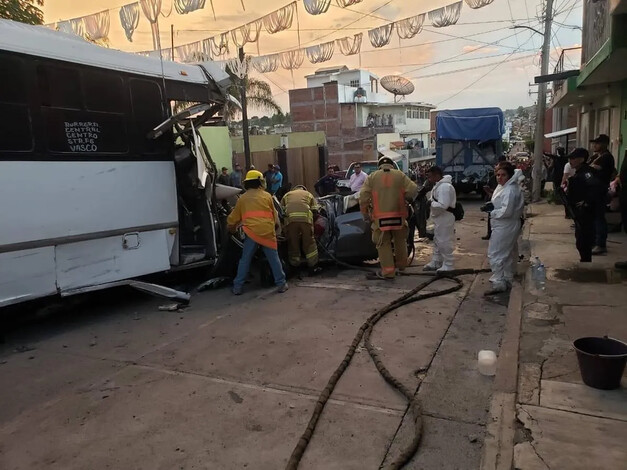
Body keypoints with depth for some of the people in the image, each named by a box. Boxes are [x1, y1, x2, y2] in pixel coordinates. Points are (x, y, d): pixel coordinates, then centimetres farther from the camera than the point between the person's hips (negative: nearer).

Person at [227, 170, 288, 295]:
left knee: (245, 260, 8)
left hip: (251, 231, 0)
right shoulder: (267, 196, 12)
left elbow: (234, 217, 19)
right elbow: (274, 214, 20)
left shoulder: (242, 198, 13)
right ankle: (281, 284, 12)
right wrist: (277, 225, 37)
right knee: (274, 259, 8)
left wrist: (231, 228, 38)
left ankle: (237, 286, 9)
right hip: (267, 231, 0)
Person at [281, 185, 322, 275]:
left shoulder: (287, 195, 33)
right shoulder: (308, 194, 31)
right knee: (309, 243, 7)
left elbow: (281, 209, 19)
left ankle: (295, 268, 12)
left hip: (290, 218, 1)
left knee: (293, 243, 7)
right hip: (306, 217, -1)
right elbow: (315, 209, 18)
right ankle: (313, 267, 10)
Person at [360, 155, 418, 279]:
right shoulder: (400, 175, 4)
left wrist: (365, 214, 5)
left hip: (380, 218, -2)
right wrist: (405, 197, 14)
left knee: (384, 244, 4)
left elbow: (363, 197, -4)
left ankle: (388, 271, 1)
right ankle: (401, 264, 36)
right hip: (398, 216, 2)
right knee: (400, 241, 21)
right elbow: (413, 190, -6)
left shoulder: (371, 177, 3)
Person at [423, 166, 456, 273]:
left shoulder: (444, 187, -23)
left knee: (444, 242, -3)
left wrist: (431, 203, -16)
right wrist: (432, 202, 0)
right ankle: (435, 262, 30)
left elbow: (442, 205, -29)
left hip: (444, 219, -11)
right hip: (439, 218, 11)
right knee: (437, 241, 19)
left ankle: (448, 266, 6)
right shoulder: (439, 185, 12)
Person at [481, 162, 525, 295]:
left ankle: (498, 284, -5)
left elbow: (506, 211, -27)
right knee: (508, 254, 20)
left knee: (495, 254, -9)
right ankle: (507, 281, 33)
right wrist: (490, 205, 1)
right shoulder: (502, 187, 12)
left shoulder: (510, 191, -21)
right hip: (503, 226, 11)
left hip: (505, 228, -11)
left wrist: (491, 212, -14)